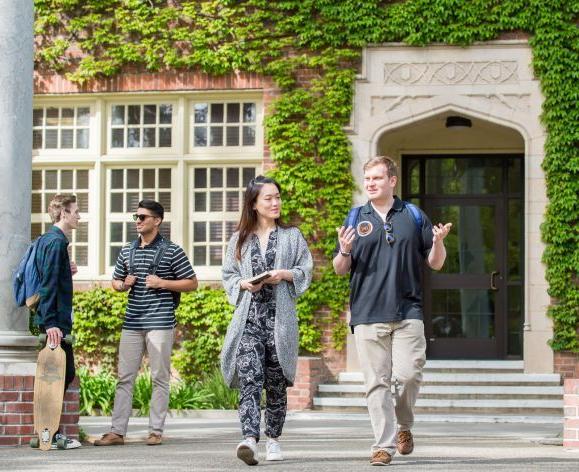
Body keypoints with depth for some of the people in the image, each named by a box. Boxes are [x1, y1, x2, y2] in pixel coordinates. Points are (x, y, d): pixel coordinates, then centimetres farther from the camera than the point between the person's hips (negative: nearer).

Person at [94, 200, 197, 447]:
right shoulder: (127, 251, 14)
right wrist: (124, 284, 1)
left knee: (160, 377, 1)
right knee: (124, 377, 3)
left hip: (160, 322, -5)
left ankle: (156, 431, 6)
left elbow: (192, 283, 0)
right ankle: (117, 431, 4)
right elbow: (116, 282, 25)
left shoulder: (171, 251, -1)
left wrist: (162, 283, -11)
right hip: (132, 322, 5)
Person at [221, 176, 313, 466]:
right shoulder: (239, 239, 12)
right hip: (248, 318, 0)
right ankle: (249, 439, -28)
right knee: (249, 379, -15)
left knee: (276, 382, 6)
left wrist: (285, 274, -11)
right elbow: (228, 275, 14)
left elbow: (306, 270, 7)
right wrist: (243, 284, -7)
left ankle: (273, 439, 19)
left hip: (280, 318, 0)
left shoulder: (291, 236, 9)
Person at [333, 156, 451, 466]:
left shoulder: (414, 216, 11)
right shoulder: (356, 219, 11)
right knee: (376, 382, -2)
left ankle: (404, 425, 17)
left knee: (408, 375, -9)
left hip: (407, 312, 0)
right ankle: (384, 444, 2)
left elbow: (435, 263, 14)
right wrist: (344, 251, -9)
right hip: (367, 313, 1)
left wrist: (438, 243, -8)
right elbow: (340, 270, 13)